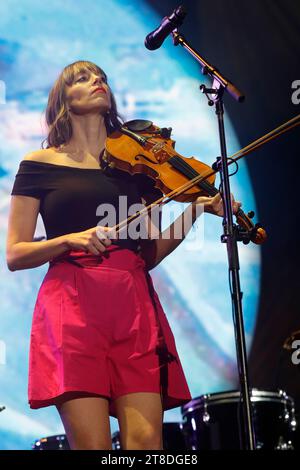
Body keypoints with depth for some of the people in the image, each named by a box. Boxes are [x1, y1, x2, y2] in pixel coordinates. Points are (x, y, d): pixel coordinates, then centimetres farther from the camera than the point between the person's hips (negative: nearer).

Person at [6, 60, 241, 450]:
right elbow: (15, 255, 5)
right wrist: (69, 240, -12)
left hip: (134, 304, 3)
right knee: (92, 443, -13)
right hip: (71, 304, -2)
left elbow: (149, 254, 15)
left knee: (147, 440, -11)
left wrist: (195, 210, 2)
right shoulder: (40, 164, 12)